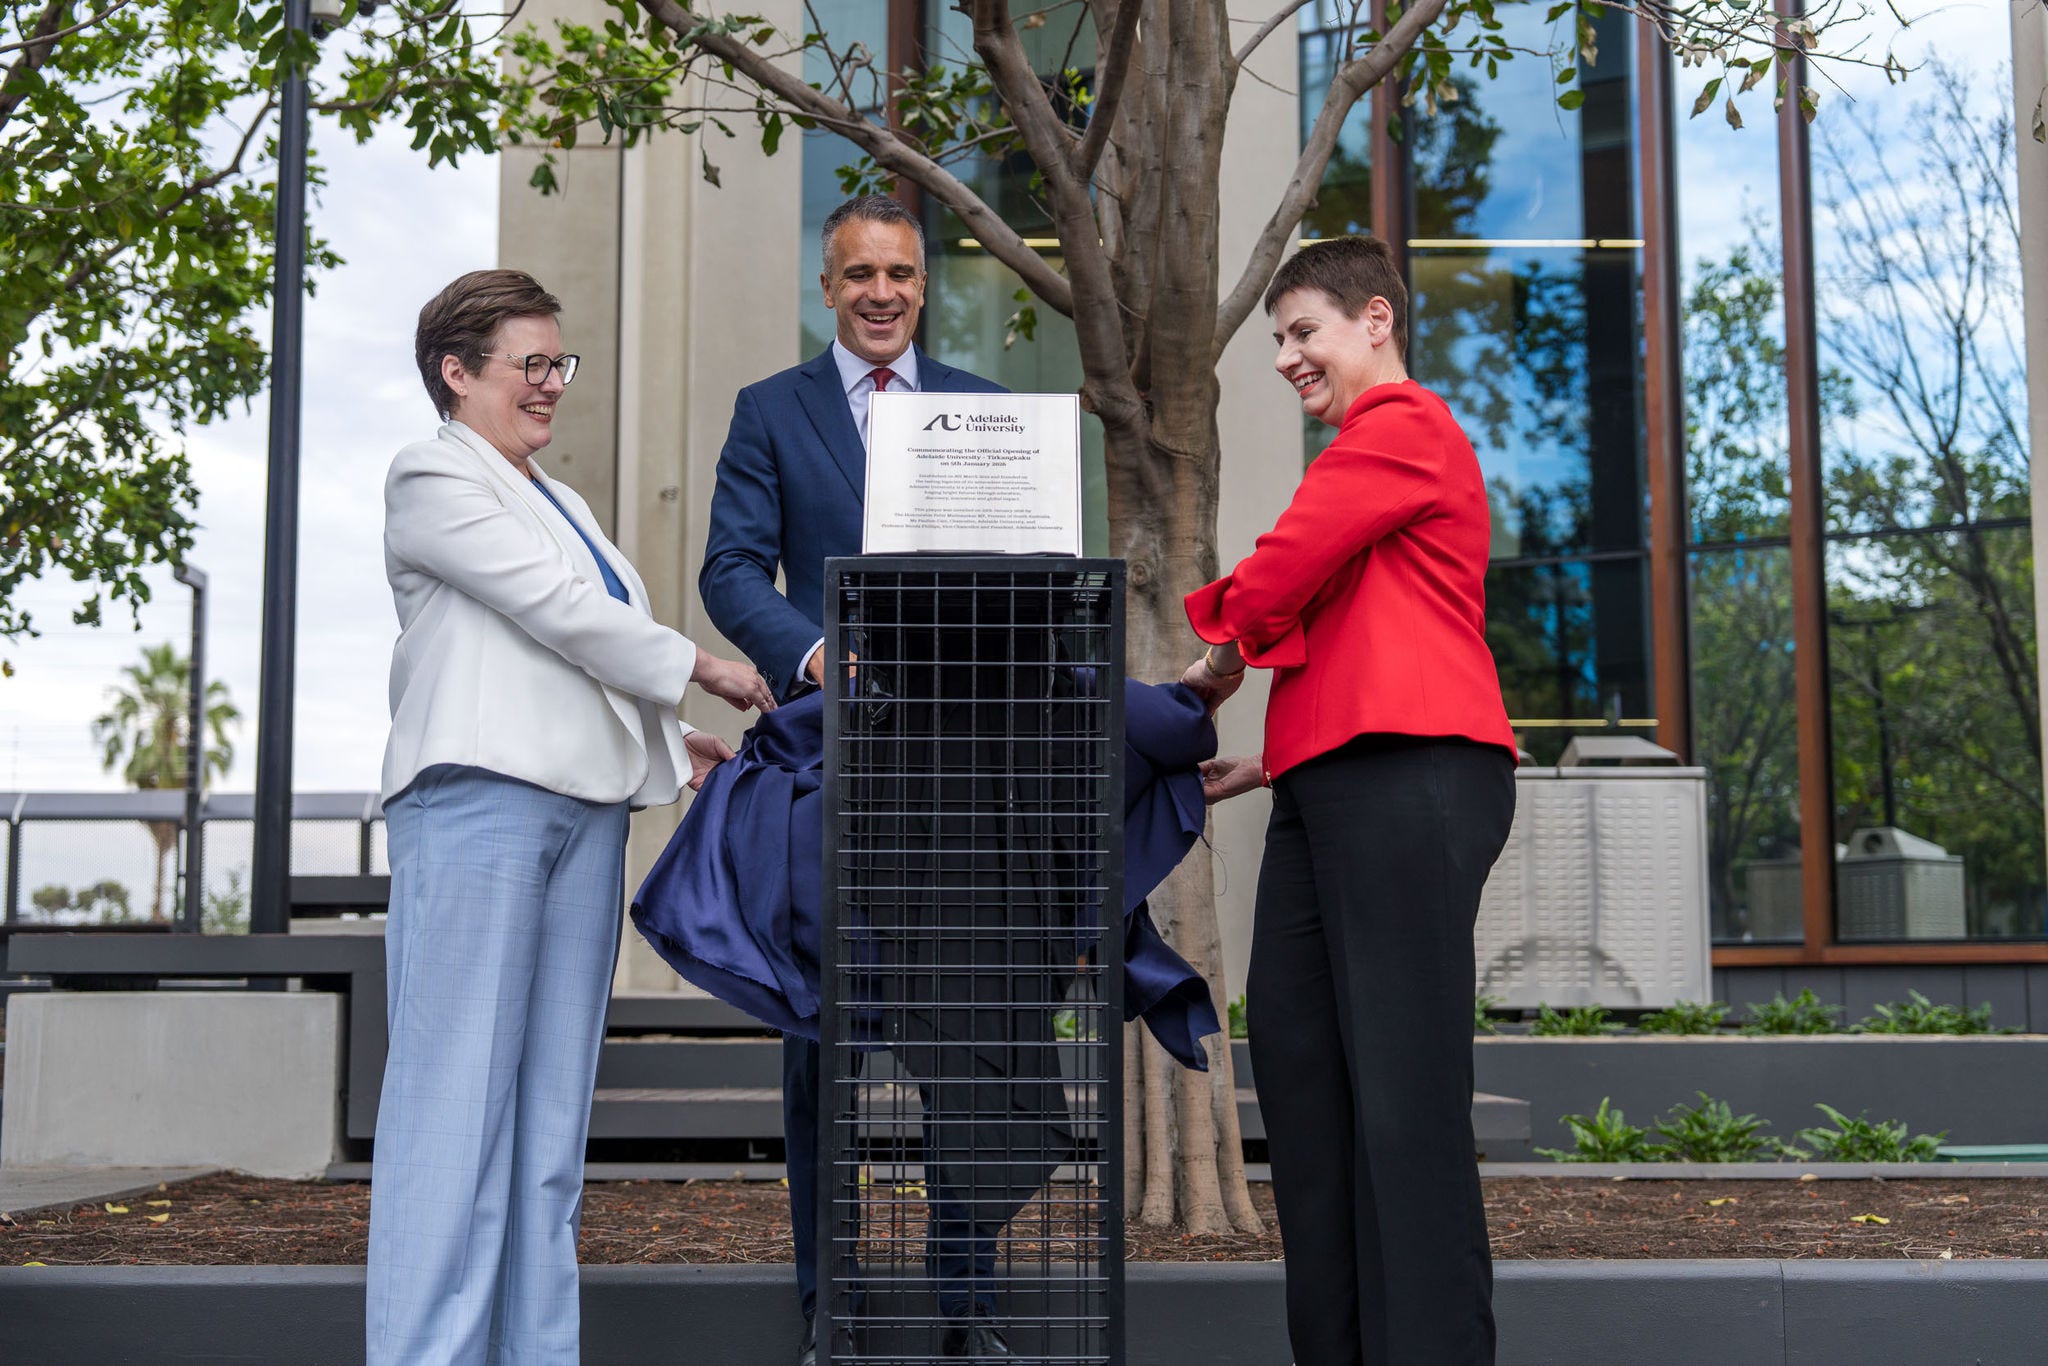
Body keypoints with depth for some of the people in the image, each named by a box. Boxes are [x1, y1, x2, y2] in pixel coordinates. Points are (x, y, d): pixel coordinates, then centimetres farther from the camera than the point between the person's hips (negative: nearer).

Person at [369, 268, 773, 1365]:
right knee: (460, 1088, -9)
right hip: (480, 793, -8)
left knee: (553, 1092, 6)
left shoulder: (558, 501, 26)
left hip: (583, 806, 8)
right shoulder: (433, 478, -1)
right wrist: (702, 669, -2)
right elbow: (554, 609, -9)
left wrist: (670, 743, 12)